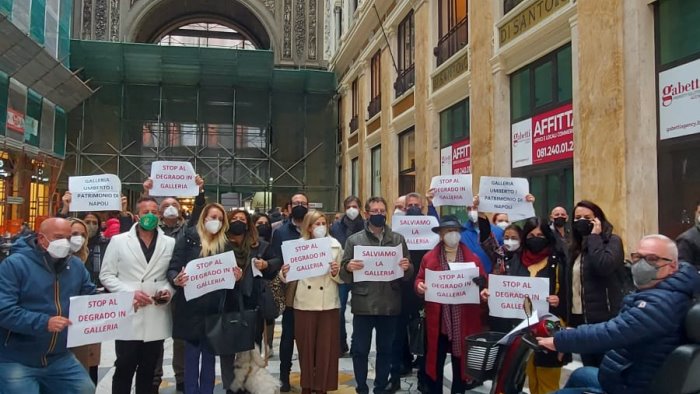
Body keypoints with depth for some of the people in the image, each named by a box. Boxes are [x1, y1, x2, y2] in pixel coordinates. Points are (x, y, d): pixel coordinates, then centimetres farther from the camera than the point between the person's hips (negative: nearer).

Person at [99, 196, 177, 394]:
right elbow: (106, 275, 0)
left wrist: (169, 290, -9)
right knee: (124, 369, 7)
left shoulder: (170, 243, 6)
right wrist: (130, 292, -13)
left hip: (157, 318, 2)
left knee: (148, 371, 13)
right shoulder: (119, 241, 2)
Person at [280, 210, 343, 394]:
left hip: (328, 304, 0)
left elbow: (342, 278, 4)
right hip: (304, 304, 0)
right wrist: (284, 273, -18)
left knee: (326, 348, 4)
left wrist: (336, 272, -17)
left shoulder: (335, 245, 4)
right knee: (306, 347, 8)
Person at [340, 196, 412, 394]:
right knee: (360, 350, 6)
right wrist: (348, 268, -22)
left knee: (386, 350, 13)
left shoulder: (398, 239, 7)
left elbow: (408, 274, 9)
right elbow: (343, 275, -1)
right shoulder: (354, 240, 1)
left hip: (390, 304, 2)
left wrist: (407, 268, -13)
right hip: (363, 305, -2)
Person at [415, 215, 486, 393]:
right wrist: (420, 286, -17)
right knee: (436, 362, 7)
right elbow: (419, 280, 5)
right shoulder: (429, 258, 3)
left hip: (463, 320, 1)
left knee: (461, 361, 12)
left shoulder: (473, 259, 5)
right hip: (437, 319, -1)